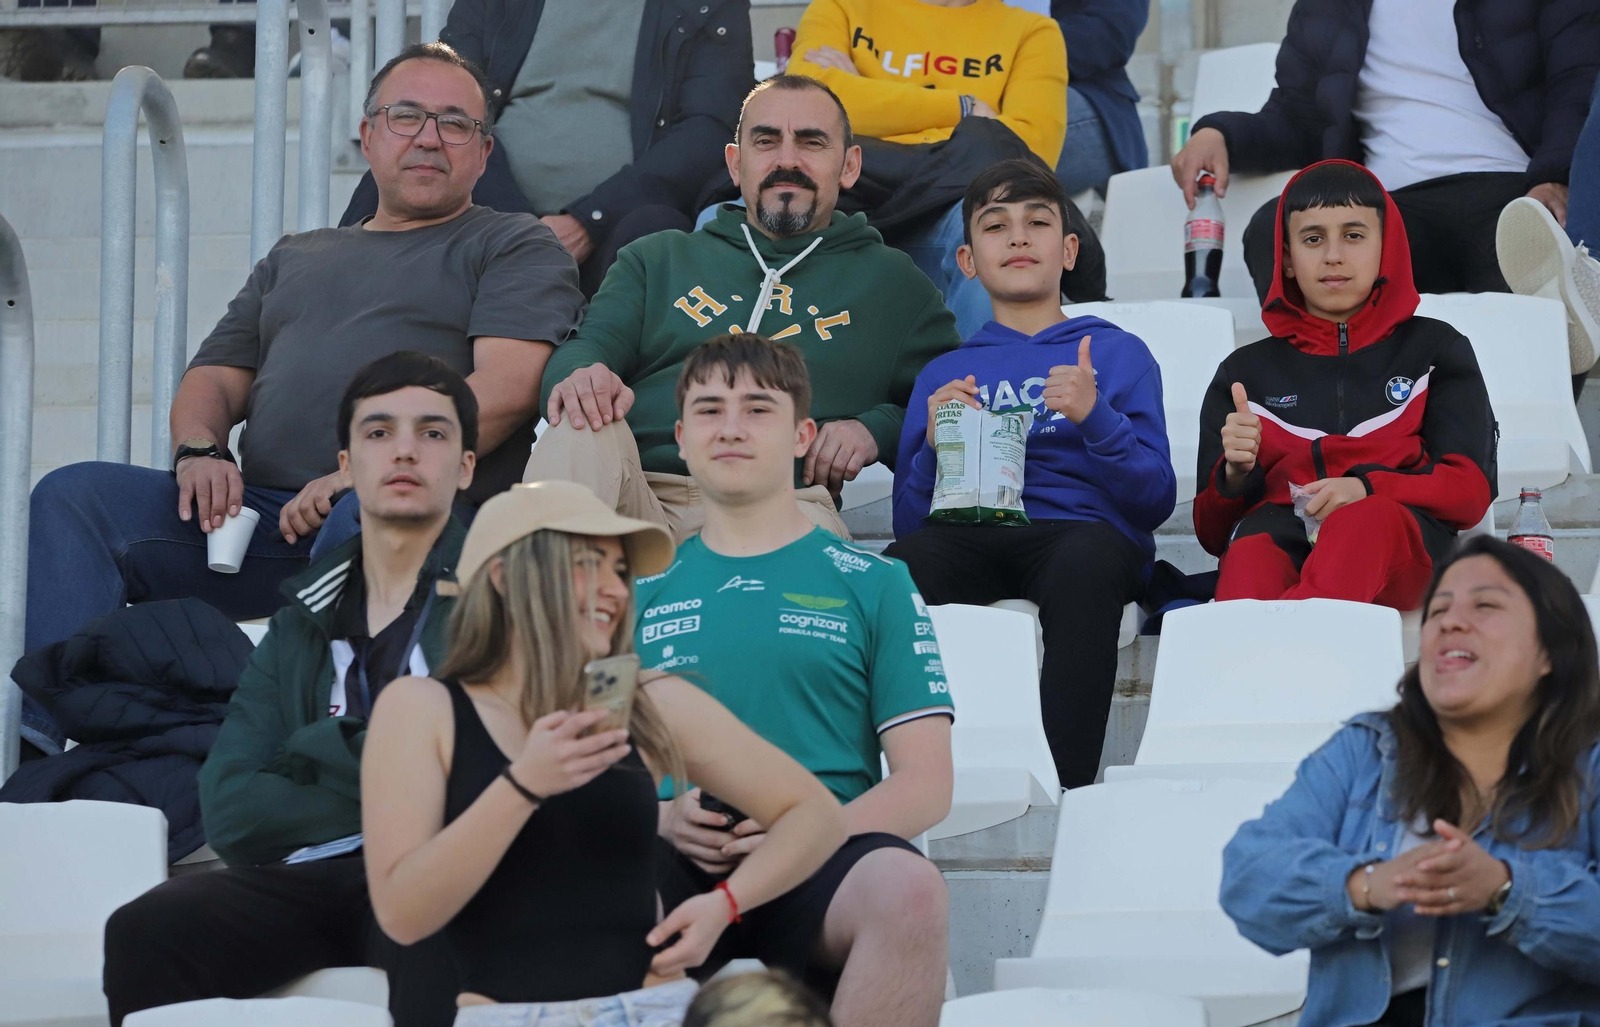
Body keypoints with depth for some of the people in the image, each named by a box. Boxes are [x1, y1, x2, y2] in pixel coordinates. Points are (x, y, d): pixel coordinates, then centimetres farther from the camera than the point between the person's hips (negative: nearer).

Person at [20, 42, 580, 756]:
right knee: (74, 497, -16)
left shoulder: (515, 247, 15)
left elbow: (505, 389, -3)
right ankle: (43, 738, -32)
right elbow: (215, 378, 28)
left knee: (367, 523, -42)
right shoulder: (296, 258, 33)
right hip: (262, 516, 5)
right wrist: (198, 451, 2)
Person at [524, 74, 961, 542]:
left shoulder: (893, 283, 26)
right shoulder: (658, 258, 29)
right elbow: (592, 345, 16)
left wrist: (876, 429, -1)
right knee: (579, 431, -33)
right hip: (638, 487, 3)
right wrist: (578, 378, -11)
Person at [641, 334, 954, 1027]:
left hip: (818, 860, 0)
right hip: (676, 864, 0)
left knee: (908, 889, -37)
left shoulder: (873, 585, 17)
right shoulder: (641, 595, 22)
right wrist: (664, 819, -9)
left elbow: (925, 784, 9)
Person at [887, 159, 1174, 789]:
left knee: (1087, 561, -41)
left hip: (1082, 530, -2)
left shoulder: (1117, 353, 23)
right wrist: (935, 447, -1)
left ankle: (1066, 789, -48)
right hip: (967, 537, 2)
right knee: (896, 567, -36)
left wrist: (1095, 418, -7)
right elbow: (908, 521, 18)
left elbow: (1156, 500, 10)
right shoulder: (943, 373, 29)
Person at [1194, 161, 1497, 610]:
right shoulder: (1247, 371, 28)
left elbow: (1471, 490, 11)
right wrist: (1235, 473, -3)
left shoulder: (1435, 350, 24)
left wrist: (1366, 488, -8)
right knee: (1249, 555, -38)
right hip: (1278, 539, 1)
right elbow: (1211, 533, 22)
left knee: (1368, 519, -40)